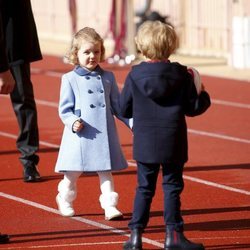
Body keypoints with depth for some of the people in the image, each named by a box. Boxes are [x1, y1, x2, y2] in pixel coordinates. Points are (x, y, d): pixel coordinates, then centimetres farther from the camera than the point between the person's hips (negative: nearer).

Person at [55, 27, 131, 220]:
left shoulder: (108, 78, 9)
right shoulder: (70, 79, -1)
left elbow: (117, 105, 14)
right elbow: (65, 108, -2)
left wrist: (133, 123, 5)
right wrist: (72, 121, -19)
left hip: (105, 134, 3)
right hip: (80, 134, -2)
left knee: (106, 171, 3)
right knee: (73, 172, 7)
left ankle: (110, 206, 5)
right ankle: (65, 200, 29)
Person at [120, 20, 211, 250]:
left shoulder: (135, 75, -6)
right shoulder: (182, 74, -7)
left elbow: (125, 110, 0)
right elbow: (193, 108, -3)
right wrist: (203, 95, 16)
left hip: (145, 144, 1)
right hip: (173, 144, -1)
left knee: (144, 188, 10)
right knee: (172, 187, 7)